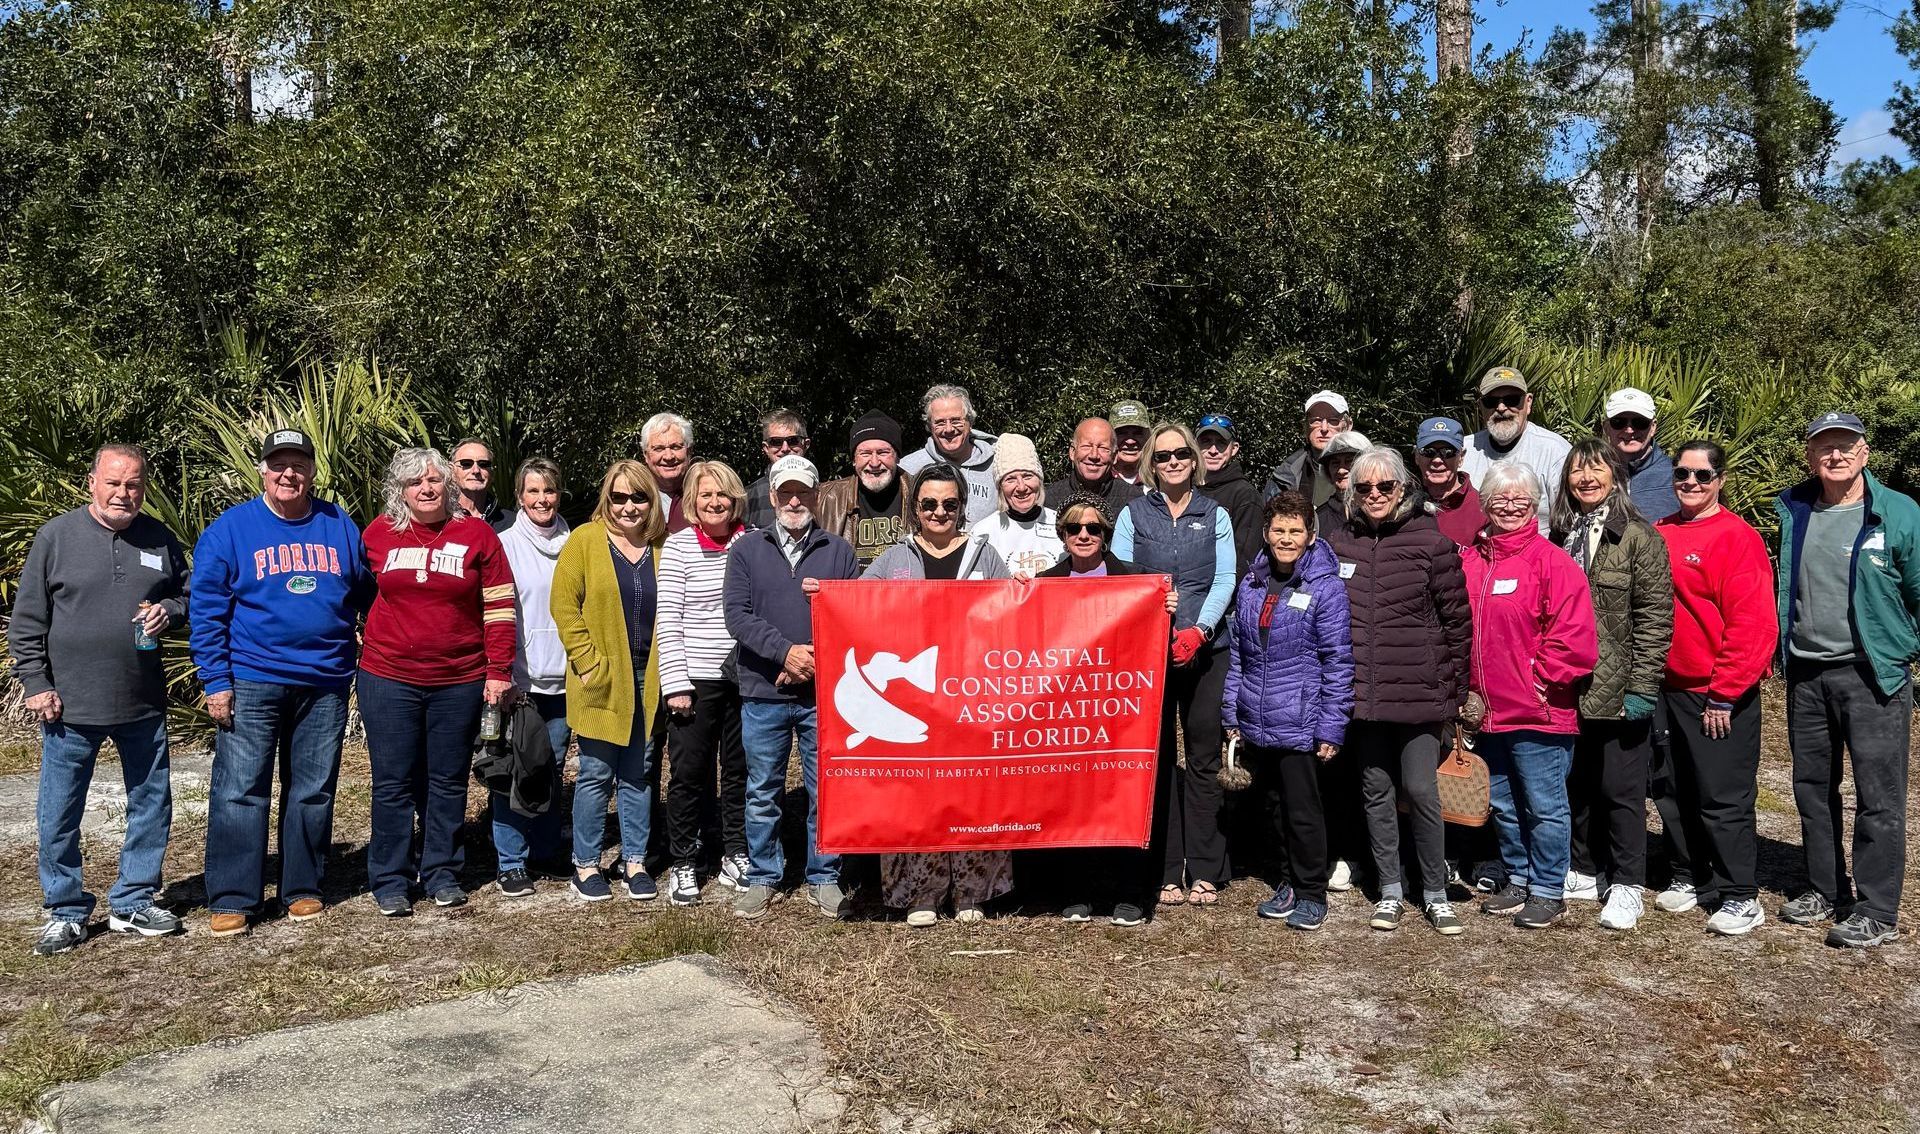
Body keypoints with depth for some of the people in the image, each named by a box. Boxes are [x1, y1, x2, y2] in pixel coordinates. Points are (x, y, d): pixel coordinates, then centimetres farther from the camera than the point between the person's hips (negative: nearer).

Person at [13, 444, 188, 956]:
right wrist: (36, 683, -6)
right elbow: (26, 620, -1)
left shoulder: (160, 539, 4)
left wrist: (167, 611, -7)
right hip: (70, 707, -3)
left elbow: (188, 595, 16)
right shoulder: (56, 536, -4)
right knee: (59, 817, 5)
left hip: (143, 705, 3)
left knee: (151, 806, 11)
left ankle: (133, 902, 25)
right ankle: (65, 911, 20)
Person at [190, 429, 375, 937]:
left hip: (326, 684, 3)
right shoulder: (229, 529, -1)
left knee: (314, 793, 9)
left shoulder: (341, 526, 7)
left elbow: (367, 595, 16)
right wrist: (216, 681, -8)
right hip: (251, 684, -2)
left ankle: (304, 890, 21)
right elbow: (205, 610, -3)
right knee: (239, 792, -2)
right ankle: (231, 900, 8)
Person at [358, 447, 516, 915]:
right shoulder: (378, 534, 1)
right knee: (393, 783, 5)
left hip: (459, 682, 0)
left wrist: (499, 671, -3)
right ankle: (390, 881, 15)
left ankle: (442, 873, 22)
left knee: (447, 782, 9)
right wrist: (355, 650, 11)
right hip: (388, 679, 0)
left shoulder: (476, 534, -2)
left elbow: (498, 606, 0)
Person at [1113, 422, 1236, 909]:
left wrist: (1198, 630, -14)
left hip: (1205, 648, 1)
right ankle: (1165, 872, 7)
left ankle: (1204, 871, 10)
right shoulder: (1133, 514, 8)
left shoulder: (1215, 516, 10)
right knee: (1157, 758, 2)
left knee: (1203, 759, 3)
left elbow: (1224, 581, 1)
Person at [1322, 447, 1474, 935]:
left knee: (1420, 789, -2)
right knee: (1375, 789, 10)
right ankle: (1390, 889, 23)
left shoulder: (1430, 540, -4)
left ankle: (1435, 892, 16)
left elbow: (1458, 618, -1)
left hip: (1419, 691, -3)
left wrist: (1455, 688, 0)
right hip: (1361, 692, 3)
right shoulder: (1336, 539, 5)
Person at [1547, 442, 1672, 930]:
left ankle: (1626, 886, 14)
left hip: (1619, 691, -5)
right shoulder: (1560, 536, 10)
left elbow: (1655, 618, -11)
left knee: (1621, 789, 2)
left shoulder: (1639, 536, -7)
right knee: (1577, 785, 14)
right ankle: (1585, 872, 28)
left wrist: (1642, 688, -14)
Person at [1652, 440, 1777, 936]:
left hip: (1720, 695, -6)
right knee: (1679, 792, 15)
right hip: (1669, 688, 6)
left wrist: (1724, 694, -15)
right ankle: (1689, 876, 29)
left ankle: (1740, 896, 10)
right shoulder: (1659, 535, 8)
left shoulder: (1738, 537, -10)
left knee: (1723, 797, -1)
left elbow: (1753, 625, -14)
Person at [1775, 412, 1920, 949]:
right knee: (1812, 789, 14)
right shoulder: (1792, 511, 7)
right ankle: (1827, 890, 28)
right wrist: (1782, 651, 10)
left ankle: (1876, 910, 9)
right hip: (1805, 674, 5)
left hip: (1871, 675, -5)